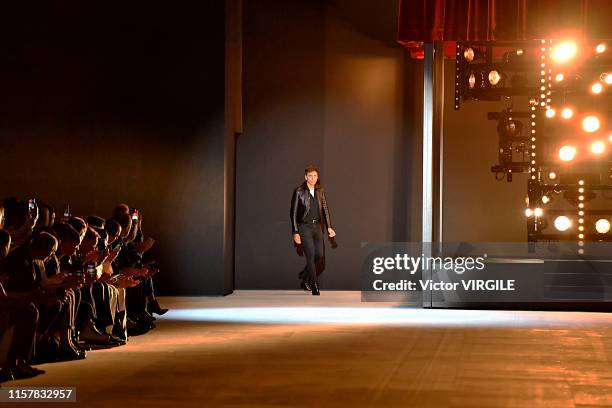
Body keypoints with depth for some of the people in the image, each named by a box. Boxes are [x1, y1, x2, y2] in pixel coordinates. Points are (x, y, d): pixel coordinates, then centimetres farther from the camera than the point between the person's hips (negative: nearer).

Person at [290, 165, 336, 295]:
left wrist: (329, 227, 6)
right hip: (304, 226, -5)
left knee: (320, 256, 2)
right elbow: (293, 213, -6)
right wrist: (295, 233, -9)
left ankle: (305, 276, 26)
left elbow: (325, 209, 14)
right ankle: (315, 287, -6)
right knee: (311, 255, -11)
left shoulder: (320, 191, 7)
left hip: (317, 226, 5)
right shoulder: (299, 192, -8)